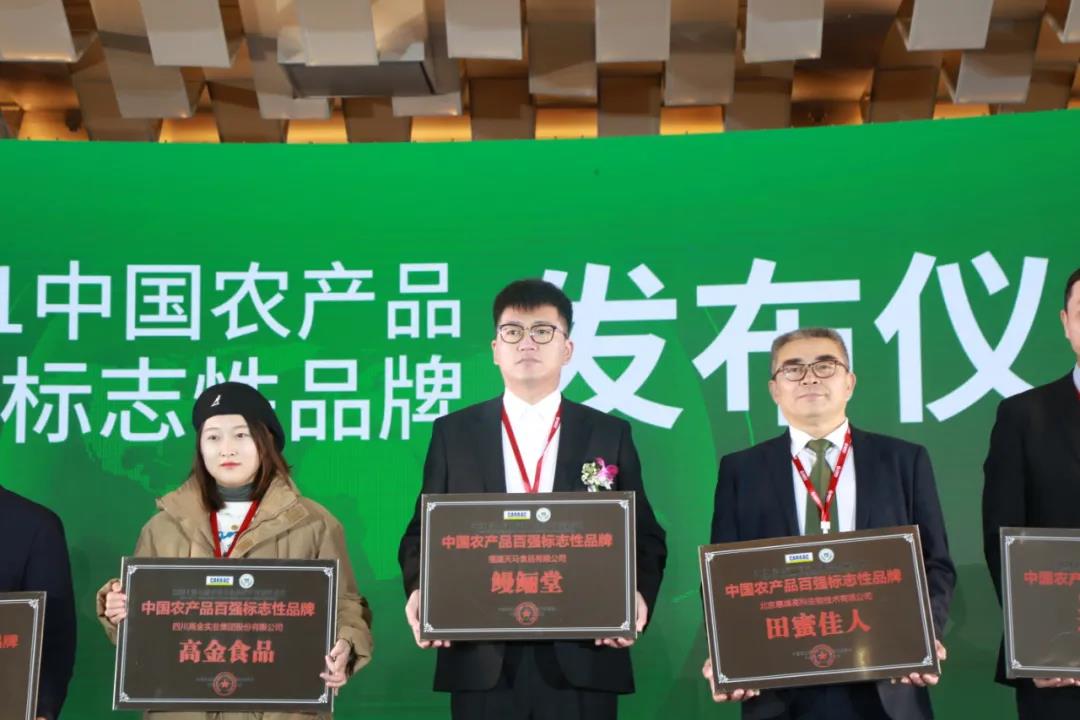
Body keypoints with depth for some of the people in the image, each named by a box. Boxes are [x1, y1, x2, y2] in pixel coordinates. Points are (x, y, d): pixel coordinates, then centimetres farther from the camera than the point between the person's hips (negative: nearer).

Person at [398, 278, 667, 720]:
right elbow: (423, 532, 10)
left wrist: (637, 596, -10)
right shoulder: (453, 433, 10)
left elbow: (646, 538, 8)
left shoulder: (610, 435, 9)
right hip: (483, 661, 0)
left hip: (582, 659, 0)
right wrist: (419, 591, -9)